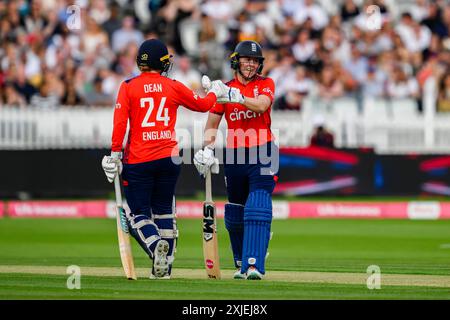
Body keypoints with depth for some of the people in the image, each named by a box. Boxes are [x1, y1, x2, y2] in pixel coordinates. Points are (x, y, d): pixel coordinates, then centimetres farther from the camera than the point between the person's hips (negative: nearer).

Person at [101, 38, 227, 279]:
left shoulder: (128, 87, -2)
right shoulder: (174, 87, 4)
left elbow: (120, 123, -8)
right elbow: (202, 104, 18)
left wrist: (114, 155, -4)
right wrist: (215, 91, 38)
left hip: (138, 160, -2)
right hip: (169, 158, 2)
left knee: (138, 214, 1)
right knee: (164, 211, 14)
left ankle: (155, 245, -27)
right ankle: (165, 265, 12)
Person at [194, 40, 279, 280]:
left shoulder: (265, 84, 3)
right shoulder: (224, 89, 9)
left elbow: (262, 104, -18)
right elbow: (212, 122, 7)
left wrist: (237, 98, -34)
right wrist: (206, 148, -8)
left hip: (262, 154, -3)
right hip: (234, 155, 3)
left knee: (258, 210, -15)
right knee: (235, 213, 9)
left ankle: (254, 265, -21)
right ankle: (241, 264, 23)